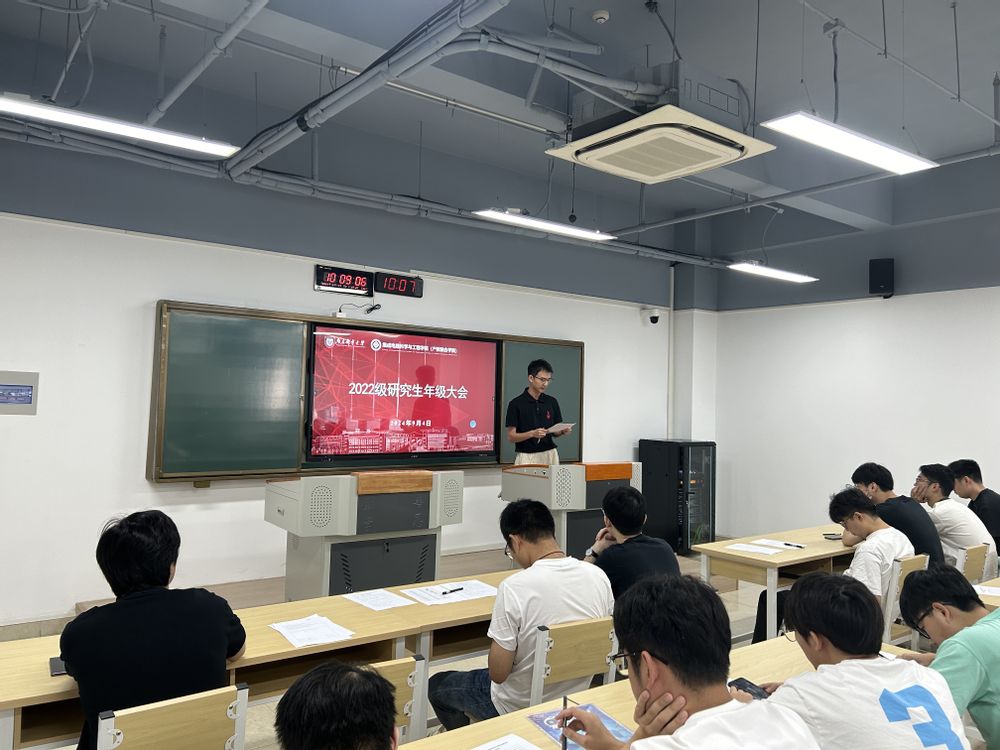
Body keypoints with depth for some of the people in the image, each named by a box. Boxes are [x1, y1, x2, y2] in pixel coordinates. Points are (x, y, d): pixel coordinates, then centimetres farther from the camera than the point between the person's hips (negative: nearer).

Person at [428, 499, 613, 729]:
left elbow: (498, 673, -22)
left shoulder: (513, 588, -29)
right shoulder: (599, 576, -13)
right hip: (577, 699, 6)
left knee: (436, 684, 21)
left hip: (520, 708, -6)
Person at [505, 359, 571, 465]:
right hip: (526, 457, -4)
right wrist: (532, 433, -23)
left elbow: (554, 432, 13)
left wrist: (563, 431, -9)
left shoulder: (552, 402, 7)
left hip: (549, 456, 4)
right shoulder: (516, 403, -7)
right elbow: (511, 436, -8)